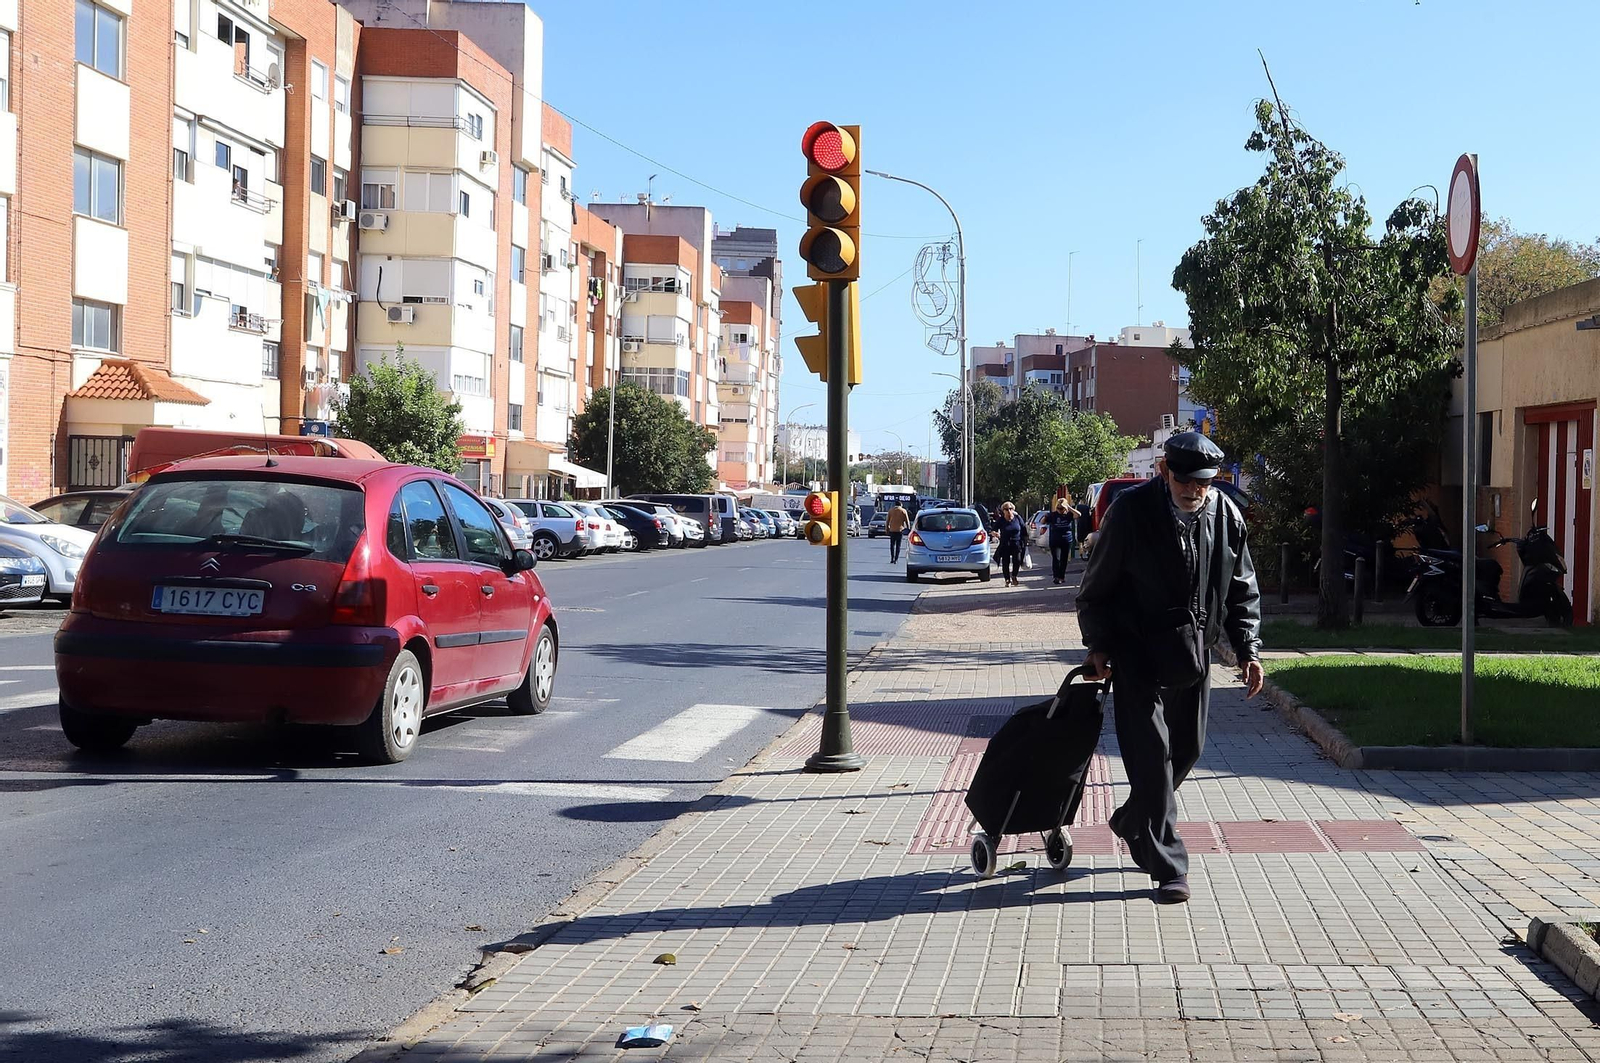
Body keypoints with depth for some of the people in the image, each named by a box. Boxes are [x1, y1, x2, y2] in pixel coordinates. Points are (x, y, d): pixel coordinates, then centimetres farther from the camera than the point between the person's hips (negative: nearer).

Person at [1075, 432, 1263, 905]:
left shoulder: (1225, 515, -2)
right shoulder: (1131, 510, -14)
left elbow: (1242, 590, 8)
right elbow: (1097, 586, -4)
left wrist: (1248, 649, 1)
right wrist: (1098, 646, -7)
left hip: (1194, 653, 5)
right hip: (1138, 655, -5)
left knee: (1186, 750, 14)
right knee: (1152, 754, -7)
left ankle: (1131, 822, 37)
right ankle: (1167, 867, -2)